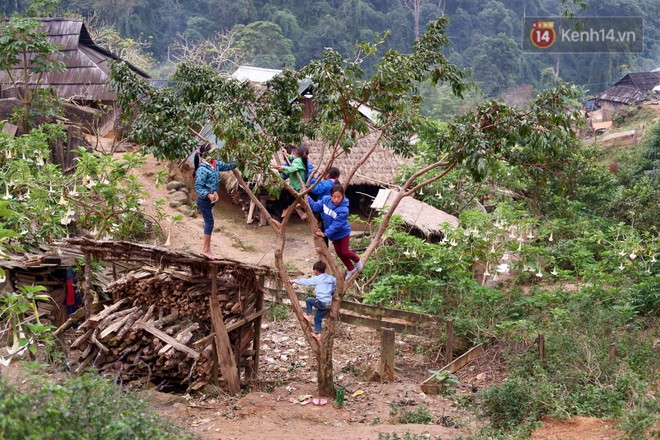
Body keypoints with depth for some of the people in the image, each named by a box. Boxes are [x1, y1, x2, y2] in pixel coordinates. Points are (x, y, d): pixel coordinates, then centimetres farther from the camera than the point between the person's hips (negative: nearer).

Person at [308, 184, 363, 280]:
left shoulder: (343, 210, -34)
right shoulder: (326, 200, -18)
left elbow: (336, 225, -33)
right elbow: (316, 206, -5)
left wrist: (326, 233, -35)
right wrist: (306, 198, -14)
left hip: (343, 232, -6)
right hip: (334, 234, 6)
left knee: (344, 251, -1)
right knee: (339, 253, 15)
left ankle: (357, 260, 31)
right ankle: (351, 269, 36)